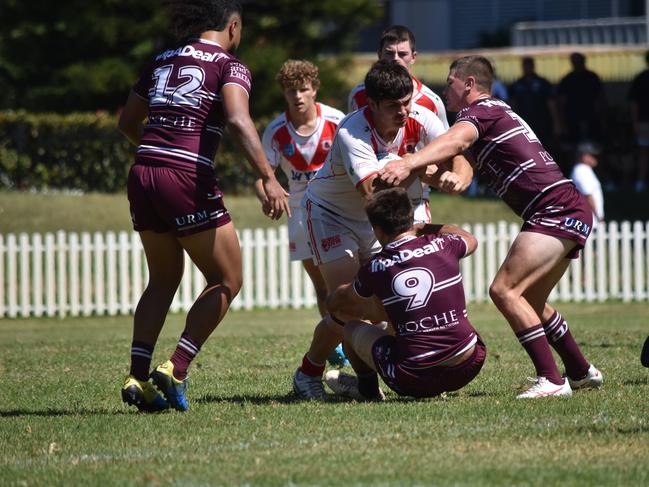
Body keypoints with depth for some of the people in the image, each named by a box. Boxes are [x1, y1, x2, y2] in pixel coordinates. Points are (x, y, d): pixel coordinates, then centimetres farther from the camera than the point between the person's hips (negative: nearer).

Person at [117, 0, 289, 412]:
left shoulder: (162, 62, 16)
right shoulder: (230, 67, -2)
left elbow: (128, 123, 23)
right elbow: (238, 120, -20)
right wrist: (269, 178, -25)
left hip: (142, 177, 6)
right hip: (189, 180, -6)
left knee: (164, 279, 21)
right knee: (226, 281, 8)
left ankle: (139, 377, 9)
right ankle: (176, 370, -4)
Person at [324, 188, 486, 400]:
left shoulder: (374, 270, -3)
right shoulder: (442, 246, 0)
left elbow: (335, 303, 21)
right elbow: (470, 240, 29)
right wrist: (424, 228, 39)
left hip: (415, 379, -2)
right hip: (467, 369, 2)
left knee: (353, 329, 22)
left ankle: (367, 389, 44)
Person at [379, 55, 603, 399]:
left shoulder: (481, 111, -5)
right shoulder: (499, 113, 25)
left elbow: (456, 141, -28)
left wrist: (408, 164, -43)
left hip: (555, 211, -10)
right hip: (572, 215, 10)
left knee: (504, 290, -18)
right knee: (529, 301, 21)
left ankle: (551, 380, -22)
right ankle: (582, 372, 30)